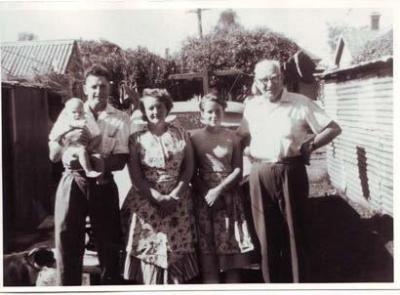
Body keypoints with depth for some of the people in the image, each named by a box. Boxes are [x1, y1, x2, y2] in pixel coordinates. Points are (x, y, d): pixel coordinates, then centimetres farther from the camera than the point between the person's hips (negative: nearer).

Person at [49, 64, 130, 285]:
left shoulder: (120, 119, 1)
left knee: (109, 245, 10)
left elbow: (120, 161, -7)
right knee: (67, 244, 7)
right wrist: (67, 138, -19)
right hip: (72, 184, 0)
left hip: (103, 186, 0)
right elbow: (53, 155, 1)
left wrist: (92, 162, -24)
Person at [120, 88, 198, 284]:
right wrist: (158, 198, -13)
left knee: (178, 250, 2)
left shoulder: (180, 134, 7)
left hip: (178, 201, 1)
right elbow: (135, 176, -3)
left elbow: (189, 168, 3)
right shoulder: (136, 138, 2)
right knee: (148, 249, -2)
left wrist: (174, 196, -9)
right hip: (146, 202, -1)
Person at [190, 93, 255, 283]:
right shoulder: (195, 138, 2)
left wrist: (219, 189, -12)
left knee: (232, 252, 1)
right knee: (208, 253, 0)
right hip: (204, 197, 0)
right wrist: (206, 193, -11)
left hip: (229, 195, 1)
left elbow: (238, 170, 0)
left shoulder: (232, 137, 4)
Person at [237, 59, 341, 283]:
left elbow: (334, 129, -2)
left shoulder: (301, 103, -3)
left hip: (291, 172, -3)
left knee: (294, 231, 6)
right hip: (260, 175, 3)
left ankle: (298, 283, 20)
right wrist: (247, 150, 5)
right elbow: (242, 136, 24)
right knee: (266, 233, 9)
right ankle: (271, 281, 23)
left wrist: (308, 146, -11)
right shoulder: (251, 106, 9)